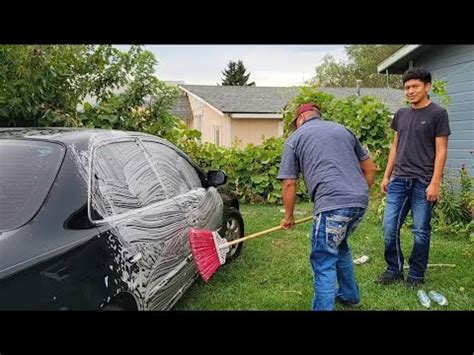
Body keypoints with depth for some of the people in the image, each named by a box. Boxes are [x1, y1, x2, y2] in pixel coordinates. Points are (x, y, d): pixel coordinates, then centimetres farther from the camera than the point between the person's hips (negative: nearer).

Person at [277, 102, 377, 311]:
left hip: (332, 204, -7)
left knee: (324, 262, 2)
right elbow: (370, 168, 23)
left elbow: (289, 184, 5)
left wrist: (288, 216, 17)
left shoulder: (295, 139, 10)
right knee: (339, 245, 28)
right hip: (360, 202, 7)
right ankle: (349, 295, 41)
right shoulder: (343, 130, 24)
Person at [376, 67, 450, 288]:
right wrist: (387, 176, 13)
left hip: (423, 183, -5)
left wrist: (435, 183, -12)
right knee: (389, 227, 3)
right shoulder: (401, 114, 13)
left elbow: (441, 151, -6)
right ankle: (394, 270, 20)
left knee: (420, 231, 3)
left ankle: (416, 275, 19)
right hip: (399, 180, 5)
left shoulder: (437, 114, -2)